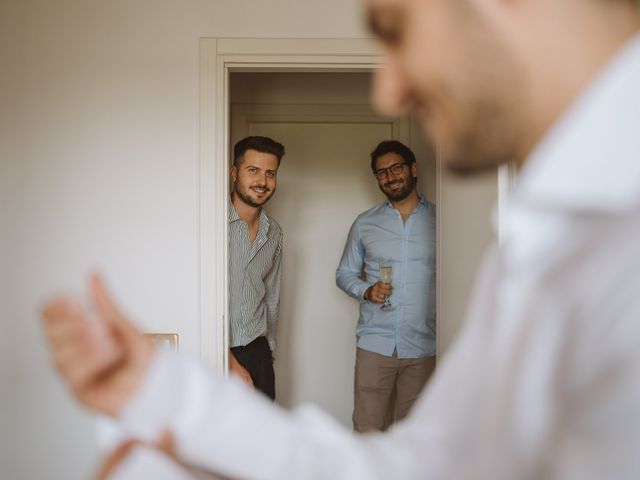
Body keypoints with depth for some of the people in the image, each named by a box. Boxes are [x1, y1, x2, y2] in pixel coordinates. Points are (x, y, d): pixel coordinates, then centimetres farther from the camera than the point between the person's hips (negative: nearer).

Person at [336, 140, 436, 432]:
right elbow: (344, 273, 13)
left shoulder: (438, 220, 3)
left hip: (423, 345, 0)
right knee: (367, 428, 2)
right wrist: (366, 291, -9)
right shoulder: (365, 224, 6)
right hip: (375, 343, 1)